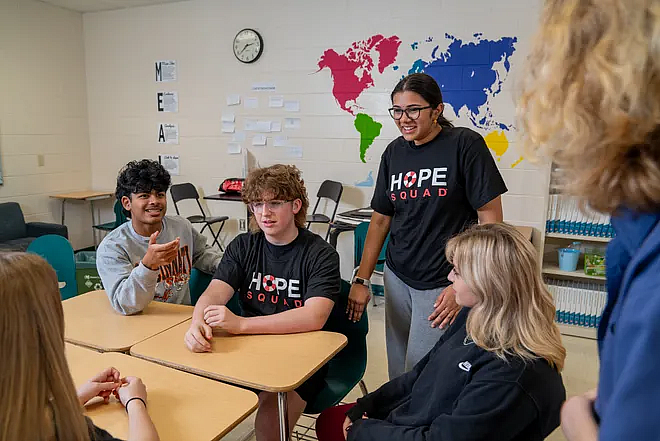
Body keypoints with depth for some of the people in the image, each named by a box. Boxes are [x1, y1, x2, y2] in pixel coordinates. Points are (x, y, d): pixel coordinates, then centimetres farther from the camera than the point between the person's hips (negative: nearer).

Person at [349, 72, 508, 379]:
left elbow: (490, 219, -11)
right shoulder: (394, 152, 6)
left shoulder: (464, 145, -10)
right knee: (397, 372, 15)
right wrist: (361, 280, 7)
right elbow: (380, 219, 10)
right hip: (397, 278, 5)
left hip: (442, 285, -5)